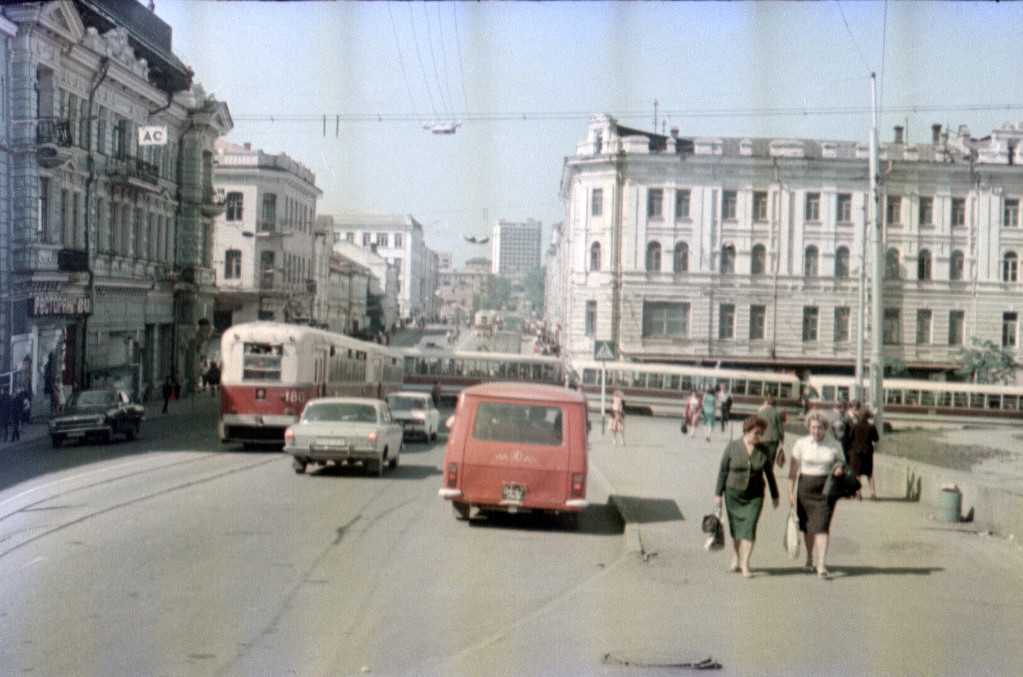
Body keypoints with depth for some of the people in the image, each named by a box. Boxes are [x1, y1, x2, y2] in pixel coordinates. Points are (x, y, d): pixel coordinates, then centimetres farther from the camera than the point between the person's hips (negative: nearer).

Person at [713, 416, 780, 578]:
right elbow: (723, 471, 0)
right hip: (733, 493, 0)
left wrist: (775, 496, 12)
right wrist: (718, 494, -1)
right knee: (735, 527, 11)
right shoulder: (732, 447, -5)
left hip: (755, 496, 0)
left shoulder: (763, 450, -1)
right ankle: (735, 560, 27)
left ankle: (745, 564, -5)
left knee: (749, 527, -10)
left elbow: (769, 473, 8)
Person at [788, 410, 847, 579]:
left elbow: (842, 462, 13)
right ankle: (809, 558, 36)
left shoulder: (834, 445, 0)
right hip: (805, 487, 2)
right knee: (807, 525, 13)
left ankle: (821, 564, -13)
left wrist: (839, 469, -12)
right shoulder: (801, 444, 0)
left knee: (822, 525, -11)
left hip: (826, 488, -2)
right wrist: (791, 492, -1)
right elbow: (793, 469, 3)